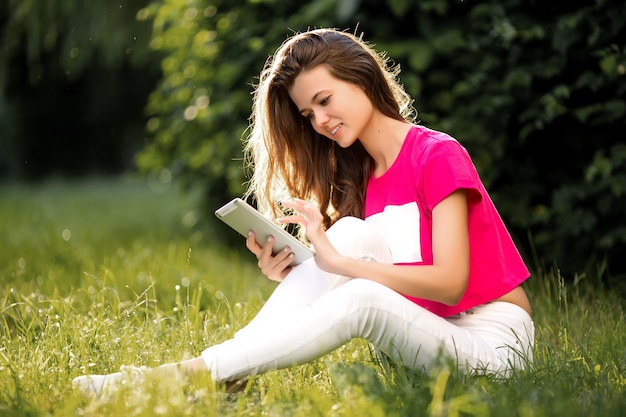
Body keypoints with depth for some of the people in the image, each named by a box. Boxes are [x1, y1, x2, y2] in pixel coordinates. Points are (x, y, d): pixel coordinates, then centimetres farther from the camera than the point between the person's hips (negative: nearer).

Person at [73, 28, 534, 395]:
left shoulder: (438, 156, -11)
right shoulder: (358, 175, 11)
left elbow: (450, 281, -20)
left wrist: (338, 261, -24)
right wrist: (290, 273, -17)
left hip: (492, 340, -6)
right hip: (423, 332, 6)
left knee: (362, 299, -33)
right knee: (353, 231, -17)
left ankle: (187, 372, -30)